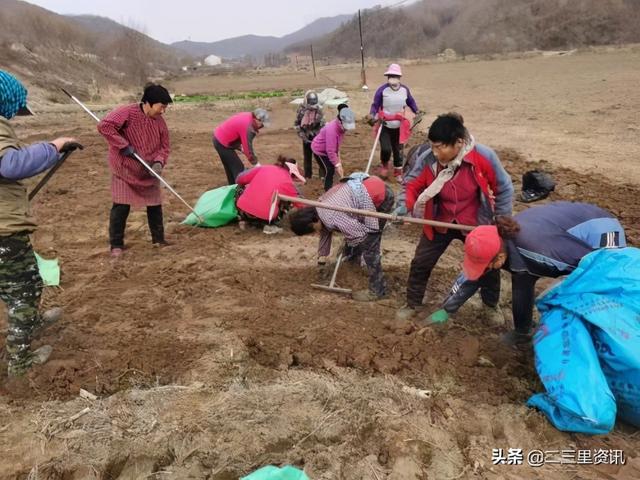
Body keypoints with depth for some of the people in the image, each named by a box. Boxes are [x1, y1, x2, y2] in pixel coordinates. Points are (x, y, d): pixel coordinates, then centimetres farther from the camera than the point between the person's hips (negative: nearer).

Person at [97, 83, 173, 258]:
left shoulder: (160, 121, -1)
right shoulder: (127, 112, -19)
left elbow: (165, 146, 3)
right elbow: (104, 125, -28)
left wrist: (159, 162, -17)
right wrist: (124, 146, -29)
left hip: (148, 173, 5)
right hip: (124, 169, -5)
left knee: (155, 205, 9)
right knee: (121, 207, -5)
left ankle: (158, 239, 24)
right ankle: (116, 245, 6)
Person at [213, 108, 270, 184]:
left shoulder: (248, 116, -3)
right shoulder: (247, 127, -30)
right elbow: (248, 148, -25)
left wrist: (240, 146, 5)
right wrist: (256, 164, -18)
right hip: (222, 144, -10)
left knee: (230, 167, 20)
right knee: (238, 167, -5)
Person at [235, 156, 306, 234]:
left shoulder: (263, 168, 10)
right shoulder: (287, 182, 4)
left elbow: (239, 179, 15)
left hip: (242, 209, 3)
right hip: (265, 217, -3)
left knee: (240, 188, 32)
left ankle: (244, 219, 23)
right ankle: (268, 225, 9)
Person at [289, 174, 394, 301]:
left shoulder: (331, 218, -22)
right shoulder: (320, 207, 8)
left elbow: (359, 234, -16)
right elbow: (325, 231, 24)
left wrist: (348, 243, 6)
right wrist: (322, 257, 30)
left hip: (381, 197, -10)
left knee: (368, 247, -6)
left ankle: (377, 290, 5)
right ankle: (352, 258, 53)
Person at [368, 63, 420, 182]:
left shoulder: (405, 89, -2)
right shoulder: (382, 89, -14)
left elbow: (411, 102, 13)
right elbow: (375, 105, -10)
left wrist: (417, 112, -1)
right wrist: (372, 115, -28)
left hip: (399, 127, 3)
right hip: (385, 126, -3)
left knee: (398, 150, 10)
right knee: (386, 149, -14)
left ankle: (398, 173, 27)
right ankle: (384, 165, 20)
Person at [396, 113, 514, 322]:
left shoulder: (483, 156, -27)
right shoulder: (428, 159, -22)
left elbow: (504, 189, -12)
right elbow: (412, 186, -7)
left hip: (475, 224, -1)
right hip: (440, 223, 1)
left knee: (488, 266, 11)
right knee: (420, 263, 4)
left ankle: (492, 306, 39)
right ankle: (412, 304, 27)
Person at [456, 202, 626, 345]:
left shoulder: (534, 246, -41)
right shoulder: (500, 239, -17)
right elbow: (471, 276, -3)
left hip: (601, 231, -7)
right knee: (521, 276, 3)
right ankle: (521, 332, 19)